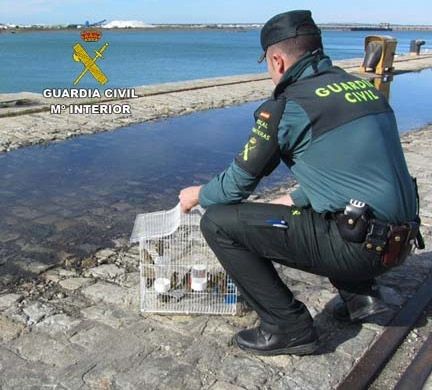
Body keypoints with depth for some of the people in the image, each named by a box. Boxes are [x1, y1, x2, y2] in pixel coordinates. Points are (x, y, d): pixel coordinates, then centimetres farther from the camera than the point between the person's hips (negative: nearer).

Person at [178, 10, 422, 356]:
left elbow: (239, 183, -1)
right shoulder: (363, 86, 11)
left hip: (358, 248, -8)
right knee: (305, 209, 36)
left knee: (218, 223, -4)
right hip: (399, 240, 8)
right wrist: (295, 200, 29)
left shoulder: (287, 105, -10)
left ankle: (288, 328, 4)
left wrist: (199, 196, 19)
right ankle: (361, 294, 23)